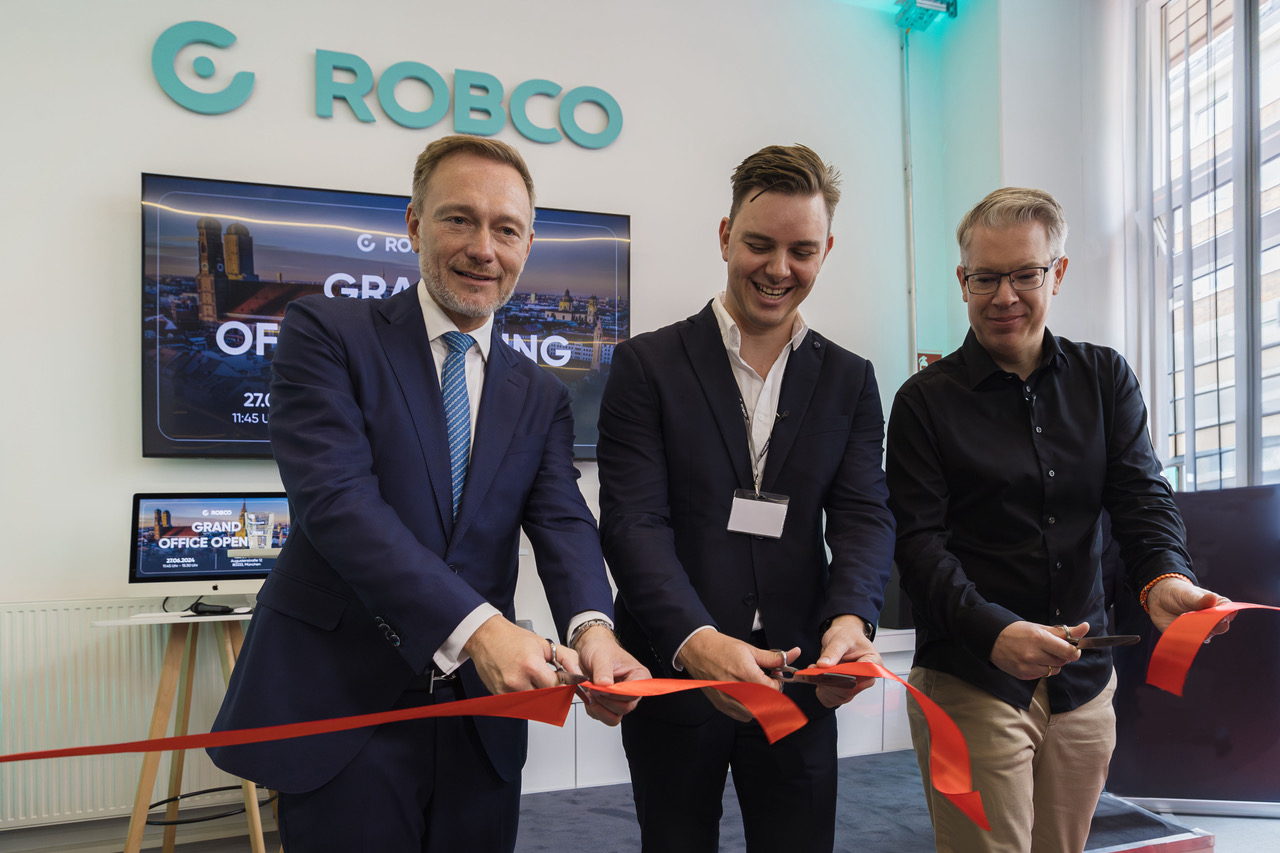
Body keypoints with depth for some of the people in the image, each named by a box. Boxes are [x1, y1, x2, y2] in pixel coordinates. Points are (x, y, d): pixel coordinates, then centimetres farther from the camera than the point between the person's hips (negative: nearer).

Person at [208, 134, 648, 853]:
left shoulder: (542, 395, 10)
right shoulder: (326, 331, -4)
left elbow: (563, 522, -3)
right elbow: (335, 497, -17)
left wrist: (592, 627, -25)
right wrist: (475, 627, -28)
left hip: (481, 715, 4)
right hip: (342, 704, -3)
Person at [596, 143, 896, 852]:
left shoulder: (849, 382, 6)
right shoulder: (647, 365, -4)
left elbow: (864, 517, -3)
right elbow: (634, 521, -13)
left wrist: (851, 617, -24)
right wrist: (696, 640, -28)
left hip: (799, 682, 2)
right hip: (671, 671, -2)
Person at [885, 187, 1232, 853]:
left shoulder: (1106, 379, 8)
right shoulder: (926, 400, -4)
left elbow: (1142, 495, -1)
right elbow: (919, 542, -10)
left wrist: (1165, 577, -23)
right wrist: (992, 631, -26)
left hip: (1083, 681, 4)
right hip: (969, 681, -4)